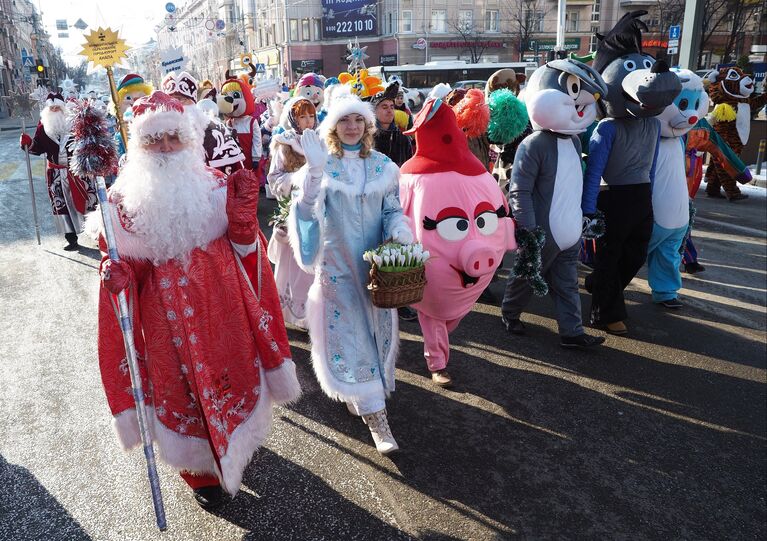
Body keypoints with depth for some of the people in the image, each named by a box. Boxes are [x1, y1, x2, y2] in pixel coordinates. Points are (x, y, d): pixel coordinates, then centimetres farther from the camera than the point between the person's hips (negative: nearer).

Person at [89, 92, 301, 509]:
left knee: (230, 377, 15)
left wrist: (243, 215, -19)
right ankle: (201, 472, 36)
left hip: (221, 308, 1)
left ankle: (235, 449, 46)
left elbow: (245, 249, -2)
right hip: (167, 315, -1)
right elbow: (130, 262, 1)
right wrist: (116, 273, -21)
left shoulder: (215, 184, -2)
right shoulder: (126, 197, -4)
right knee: (181, 388, 12)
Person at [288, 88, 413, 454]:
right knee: (349, 332, -4)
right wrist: (314, 171, -33)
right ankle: (375, 416, 2)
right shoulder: (322, 164, -5)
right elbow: (307, 209, -19)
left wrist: (401, 231, -13)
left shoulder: (382, 166, 3)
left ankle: (358, 393, 38)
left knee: (376, 326, 12)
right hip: (337, 263, -3)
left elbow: (392, 210, 8)